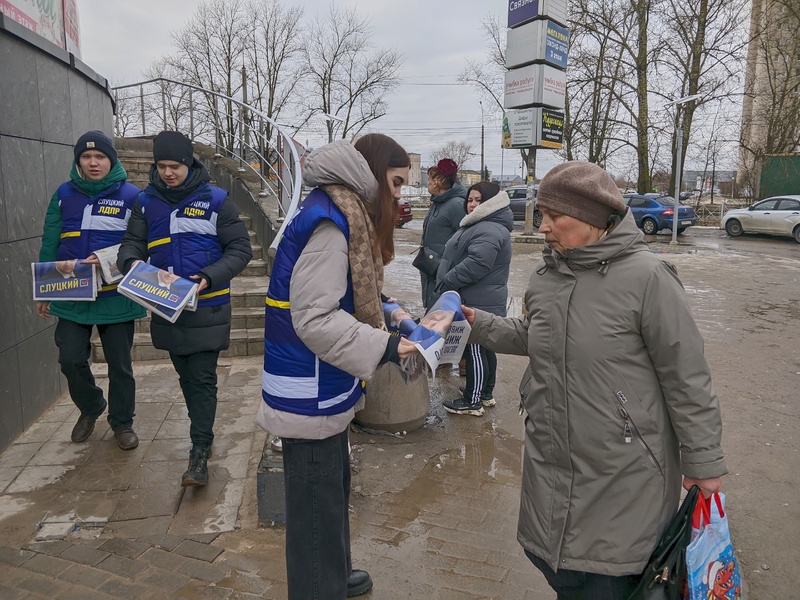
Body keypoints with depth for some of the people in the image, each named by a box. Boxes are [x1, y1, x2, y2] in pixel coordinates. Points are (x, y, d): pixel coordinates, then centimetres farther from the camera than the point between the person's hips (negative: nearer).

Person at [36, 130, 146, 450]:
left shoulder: (131, 195, -5)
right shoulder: (64, 194, 5)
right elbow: (50, 245, 8)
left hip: (117, 298, -2)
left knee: (119, 364, 8)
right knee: (71, 359, 5)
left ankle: (122, 422, 28)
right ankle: (90, 408, 34)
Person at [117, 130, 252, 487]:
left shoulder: (215, 200, -7)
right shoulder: (146, 202, 5)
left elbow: (240, 249, -6)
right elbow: (131, 244, 6)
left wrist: (210, 277, -21)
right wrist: (132, 261, -19)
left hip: (207, 307, -4)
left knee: (202, 378, -3)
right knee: (186, 376, 17)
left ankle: (200, 452, 6)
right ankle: (204, 432, 35)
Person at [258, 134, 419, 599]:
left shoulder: (345, 213, 10)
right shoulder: (329, 221, -22)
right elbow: (313, 320, -26)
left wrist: (384, 312, 7)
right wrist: (383, 348, -25)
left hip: (327, 386, 11)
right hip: (309, 391, -11)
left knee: (334, 486, 25)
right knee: (317, 502, 5)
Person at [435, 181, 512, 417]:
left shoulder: (490, 231, -20)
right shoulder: (477, 225, 17)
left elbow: (476, 265, -29)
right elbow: (457, 257, 25)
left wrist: (447, 282, -19)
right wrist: (446, 280, 16)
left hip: (479, 304, -11)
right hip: (478, 301, 11)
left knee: (475, 350, -2)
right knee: (485, 348, 18)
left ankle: (473, 401, 9)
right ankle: (486, 393, 31)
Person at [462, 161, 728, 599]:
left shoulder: (646, 276, -18)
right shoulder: (547, 274, 2)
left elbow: (687, 377, -13)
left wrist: (704, 462, -7)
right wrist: (478, 323, 6)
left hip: (623, 475, -6)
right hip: (551, 464, 6)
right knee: (547, 556, 20)